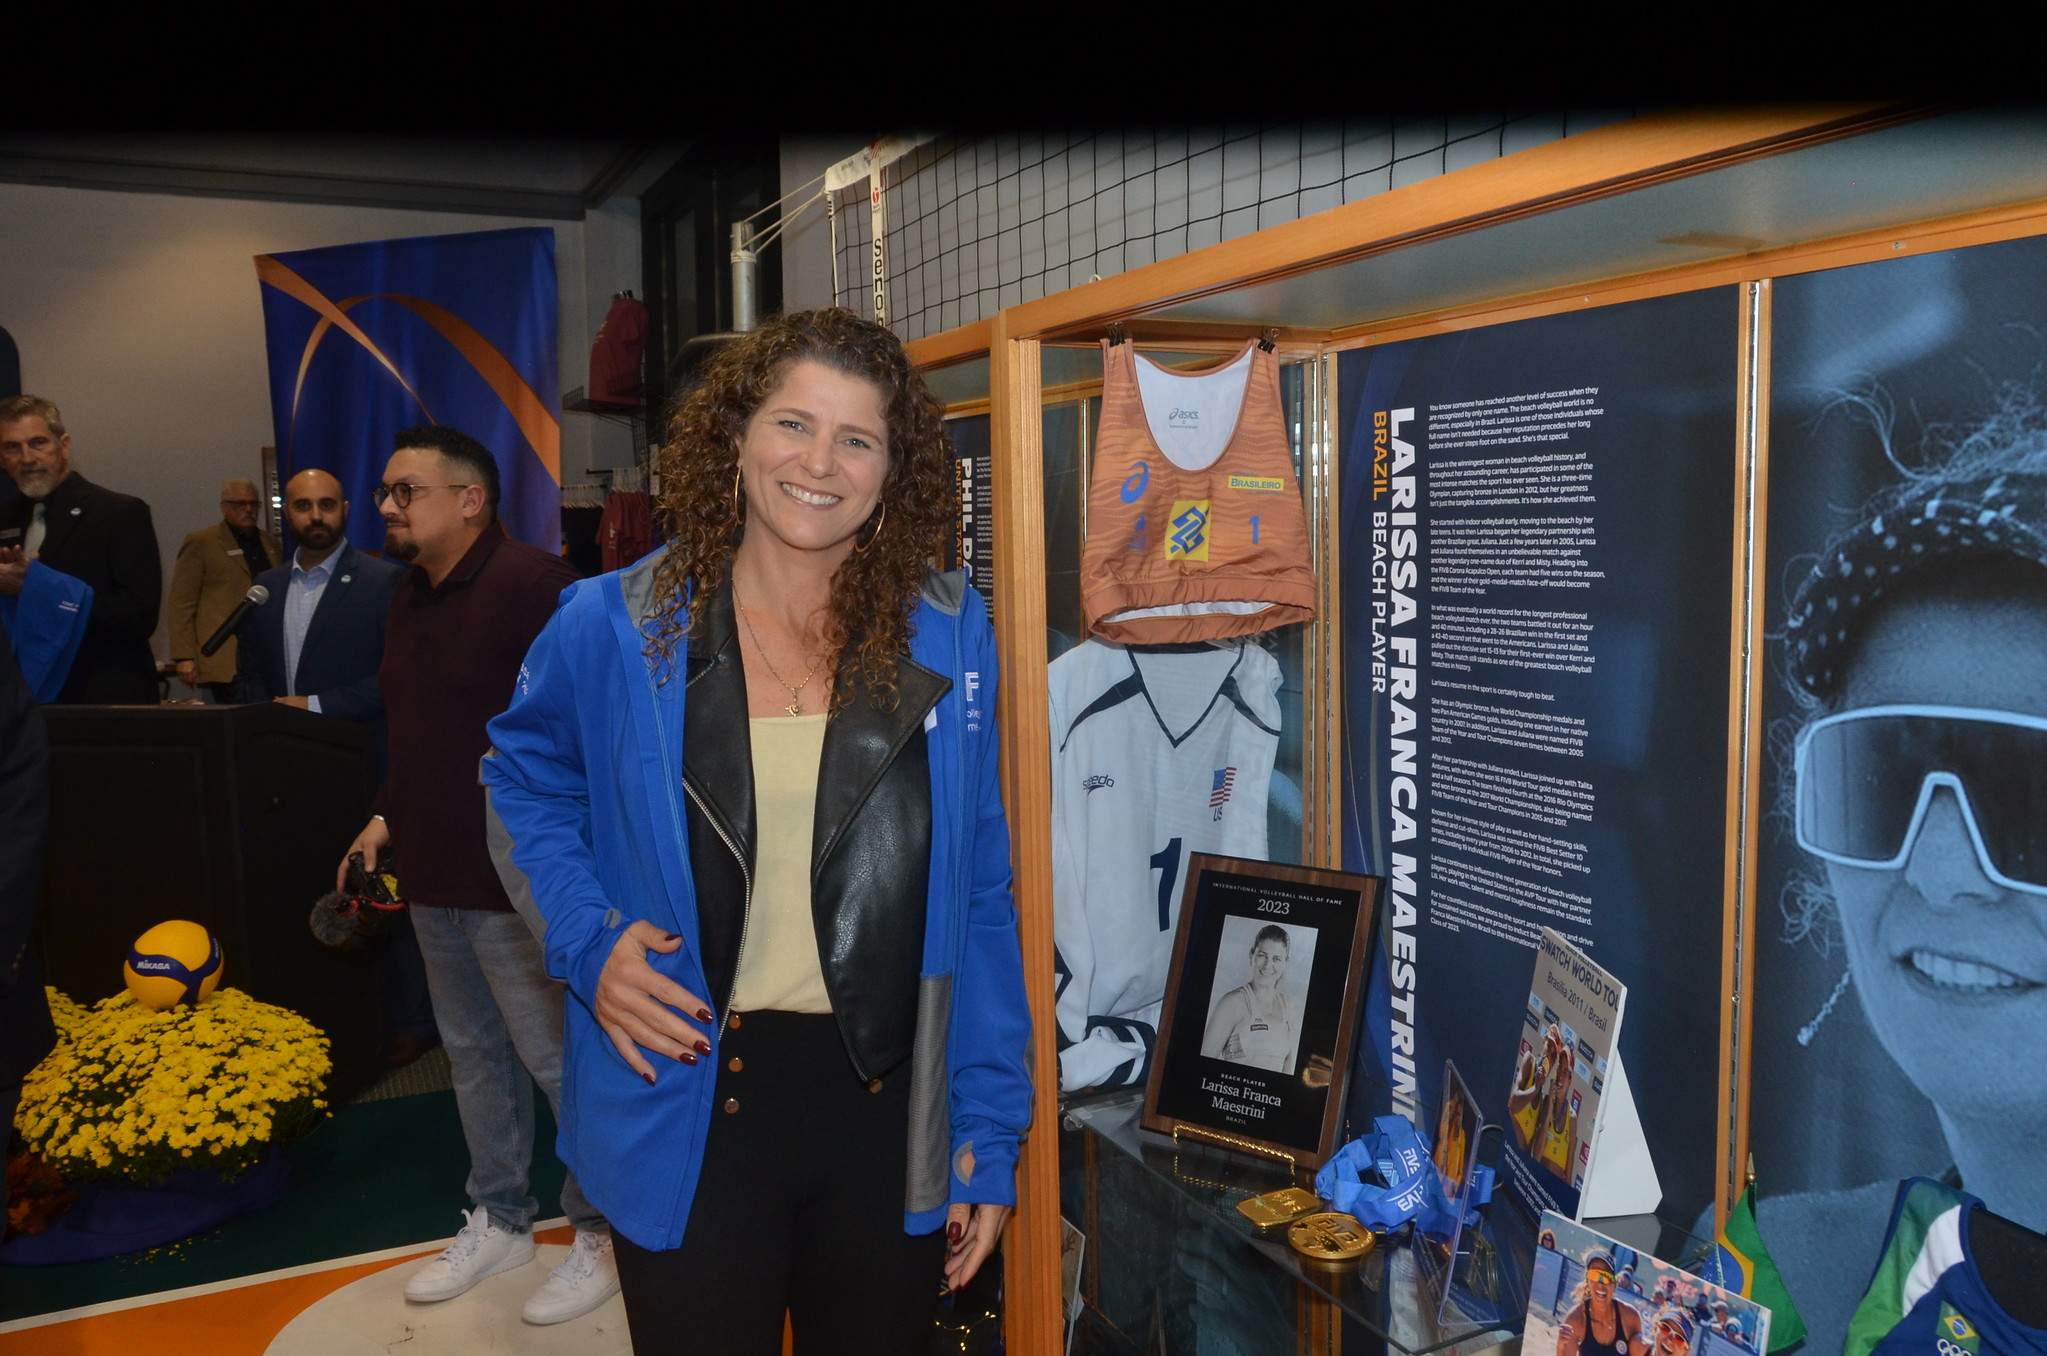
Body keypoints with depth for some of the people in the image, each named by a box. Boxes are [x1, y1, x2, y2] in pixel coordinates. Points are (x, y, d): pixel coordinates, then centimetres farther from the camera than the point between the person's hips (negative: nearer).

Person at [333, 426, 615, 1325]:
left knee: (558, 1058, 1)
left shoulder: (530, 584, -16)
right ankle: (499, 1222, 34)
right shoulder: (410, 598, 13)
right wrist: (387, 817, 14)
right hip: (433, 874, 9)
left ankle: (603, 1233, 18)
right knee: (473, 1052, 18)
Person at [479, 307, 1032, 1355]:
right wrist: (588, 941, -7)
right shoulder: (614, 627, -7)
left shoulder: (947, 634, -4)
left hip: (890, 1110, 2)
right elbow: (524, 783, 11)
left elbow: (979, 899, 0)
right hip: (689, 1110, -1)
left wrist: (990, 1129, -1)